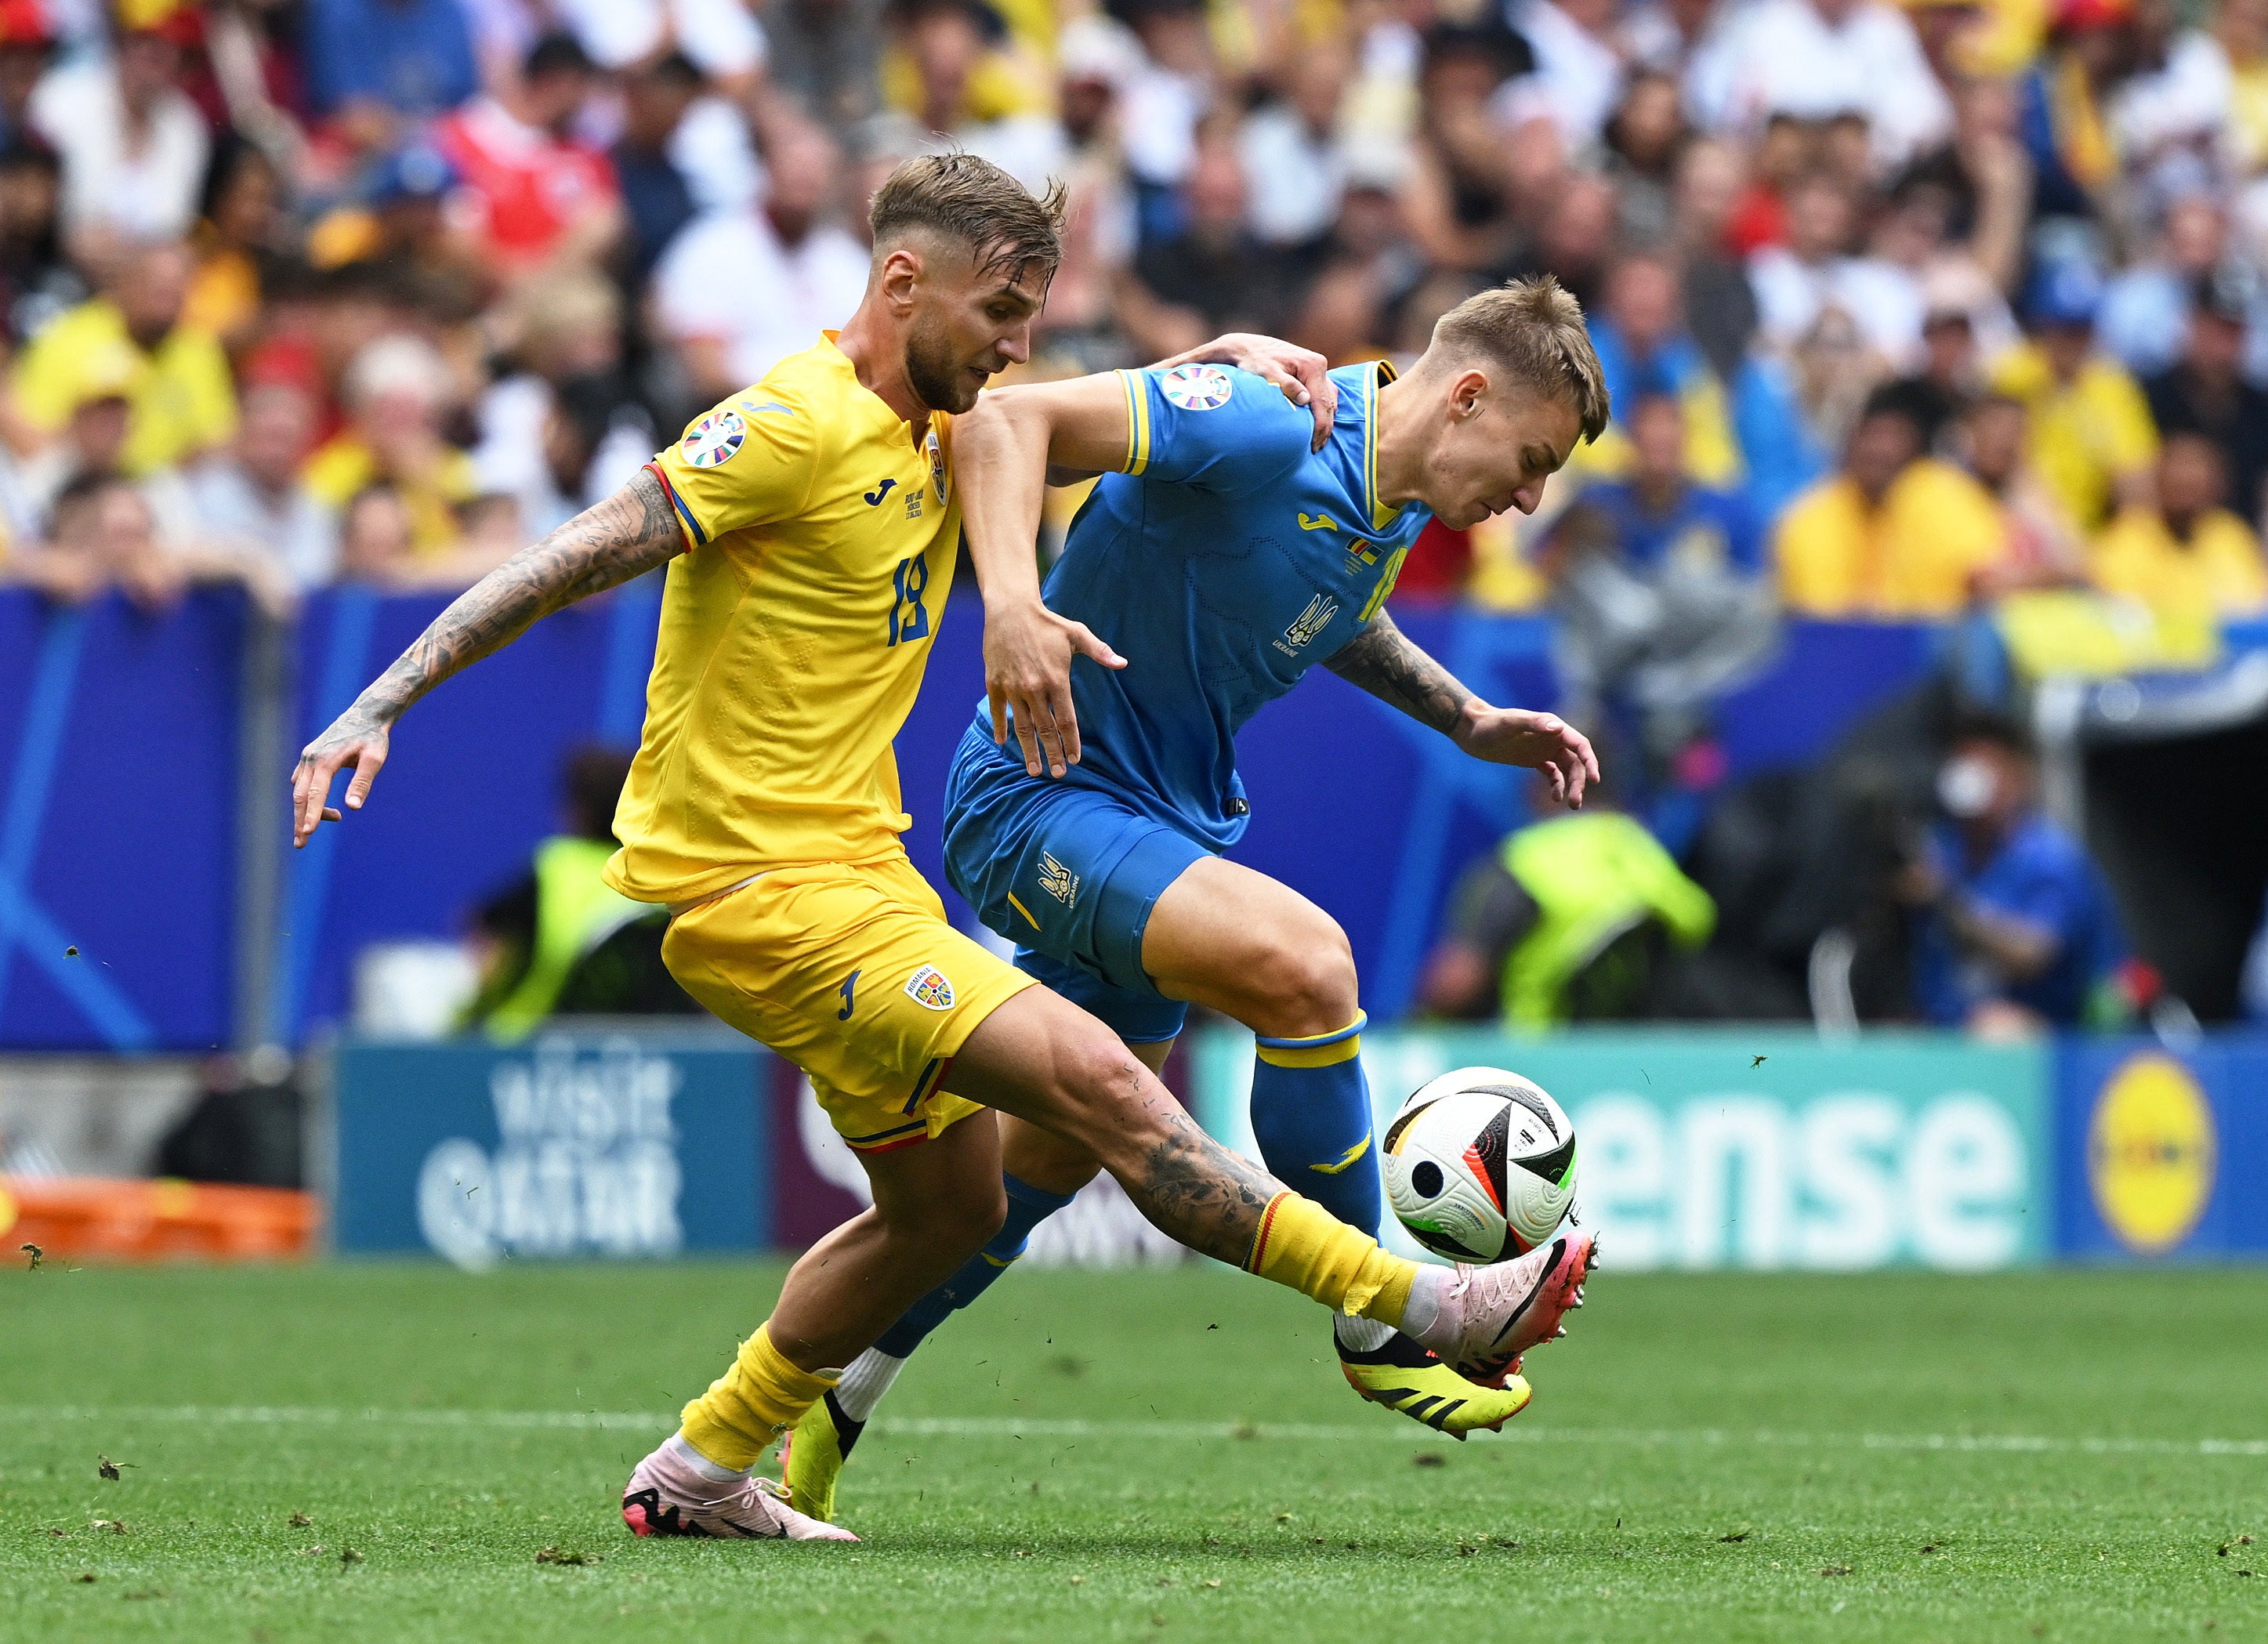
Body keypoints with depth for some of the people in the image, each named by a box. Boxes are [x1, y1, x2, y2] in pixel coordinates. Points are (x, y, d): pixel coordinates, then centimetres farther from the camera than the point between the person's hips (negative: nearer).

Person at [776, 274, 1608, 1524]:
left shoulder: (1394, 504, 5)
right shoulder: (1267, 428, -24)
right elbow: (1004, 421, -30)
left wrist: (1467, 720, 18)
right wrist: (1012, 609, -44)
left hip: (1173, 817, 10)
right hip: (1044, 799, -10)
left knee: (1053, 1157, 18)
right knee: (1302, 962, -29)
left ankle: (820, 1414, 34)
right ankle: (1372, 1327, -14)